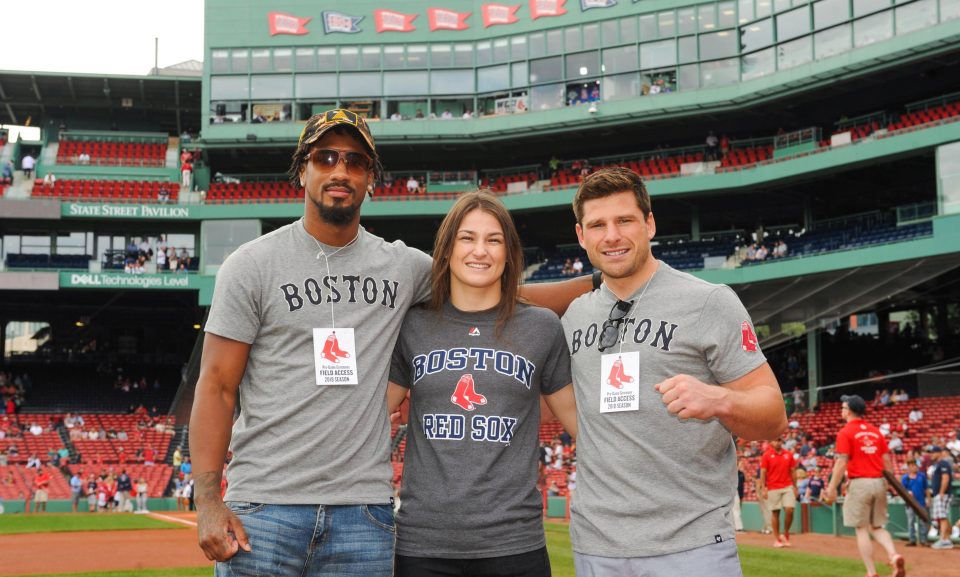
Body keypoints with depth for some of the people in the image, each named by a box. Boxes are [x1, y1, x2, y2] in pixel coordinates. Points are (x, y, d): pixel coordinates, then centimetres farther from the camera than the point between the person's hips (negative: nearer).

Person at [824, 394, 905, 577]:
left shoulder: (845, 432, -6)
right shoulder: (876, 431, 12)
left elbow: (841, 463, -13)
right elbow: (887, 461, 11)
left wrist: (832, 489, -10)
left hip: (859, 483, -6)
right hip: (879, 483, 6)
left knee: (861, 529, 2)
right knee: (877, 527, 15)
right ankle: (894, 555, -10)